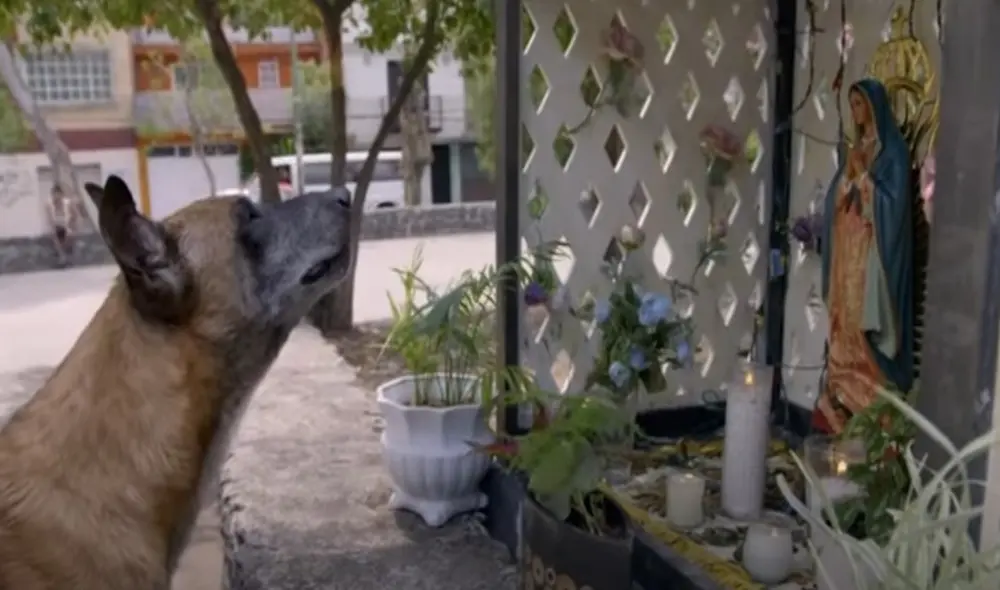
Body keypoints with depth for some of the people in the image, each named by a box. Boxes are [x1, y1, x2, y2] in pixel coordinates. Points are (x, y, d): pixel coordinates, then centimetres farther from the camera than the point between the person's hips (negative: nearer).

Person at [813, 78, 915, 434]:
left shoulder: (893, 149, -6)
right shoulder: (856, 148, 17)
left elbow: (893, 200, -15)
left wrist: (863, 175, -16)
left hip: (873, 250, -8)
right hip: (847, 249, 8)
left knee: (867, 327, -8)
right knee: (844, 327, 7)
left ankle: (870, 408, -3)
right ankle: (842, 408, 13)